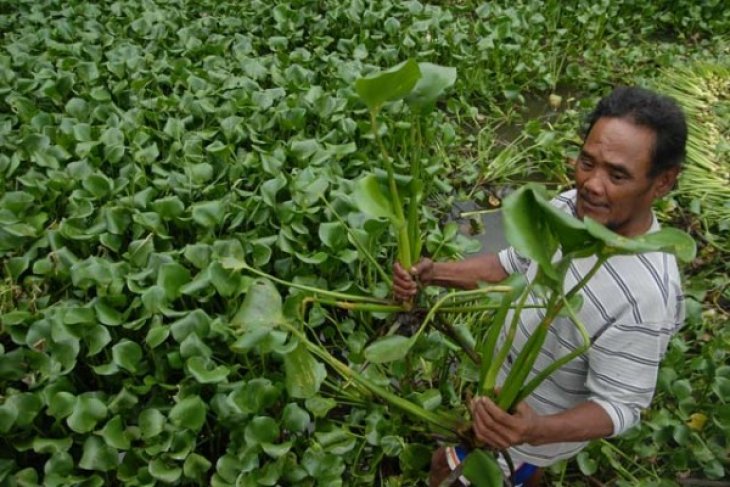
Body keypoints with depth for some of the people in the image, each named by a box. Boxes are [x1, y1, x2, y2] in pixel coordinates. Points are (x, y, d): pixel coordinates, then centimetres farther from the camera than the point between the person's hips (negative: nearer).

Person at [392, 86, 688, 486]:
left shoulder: (645, 296, -40)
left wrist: (536, 431, -48)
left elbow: (620, 405, -29)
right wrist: (433, 273, -19)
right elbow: (509, 265, -4)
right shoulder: (570, 206, -19)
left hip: (541, 421, -6)